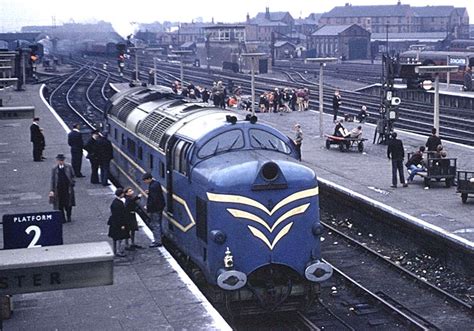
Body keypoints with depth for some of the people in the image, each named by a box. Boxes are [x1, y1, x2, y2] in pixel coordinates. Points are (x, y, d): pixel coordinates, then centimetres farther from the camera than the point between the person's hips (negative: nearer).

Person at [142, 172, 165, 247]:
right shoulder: (156, 183, 7)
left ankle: (158, 242, 4)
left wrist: (148, 206, -18)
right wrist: (149, 192, 3)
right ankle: (157, 239, 30)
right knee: (157, 224, 19)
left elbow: (154, 199, -26)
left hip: (155, 208, -10)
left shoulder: (152, 186, -24)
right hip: (160, 207, 10)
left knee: (155, 225, -2)